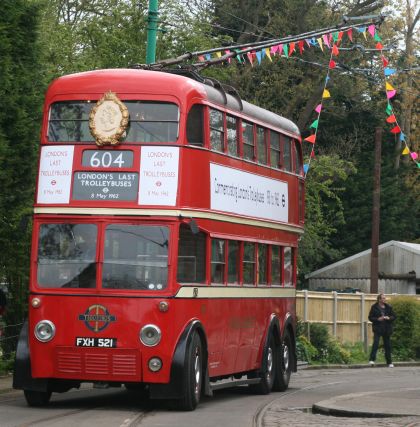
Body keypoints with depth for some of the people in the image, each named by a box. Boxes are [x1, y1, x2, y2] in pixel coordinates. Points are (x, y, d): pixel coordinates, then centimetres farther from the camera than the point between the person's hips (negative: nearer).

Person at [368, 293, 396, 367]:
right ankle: (372, 360, -18)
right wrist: (378, 319, -16)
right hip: (377, 328, -4)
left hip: (387, 329, 4)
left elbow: (394, 316, 10)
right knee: (375, 343, -18)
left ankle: (389, 362, 16)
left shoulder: (388, 307, 8)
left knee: (387, 345, 8)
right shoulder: (374, 307, -1)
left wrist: (389, 318, -11)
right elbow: (370, 317, -1)